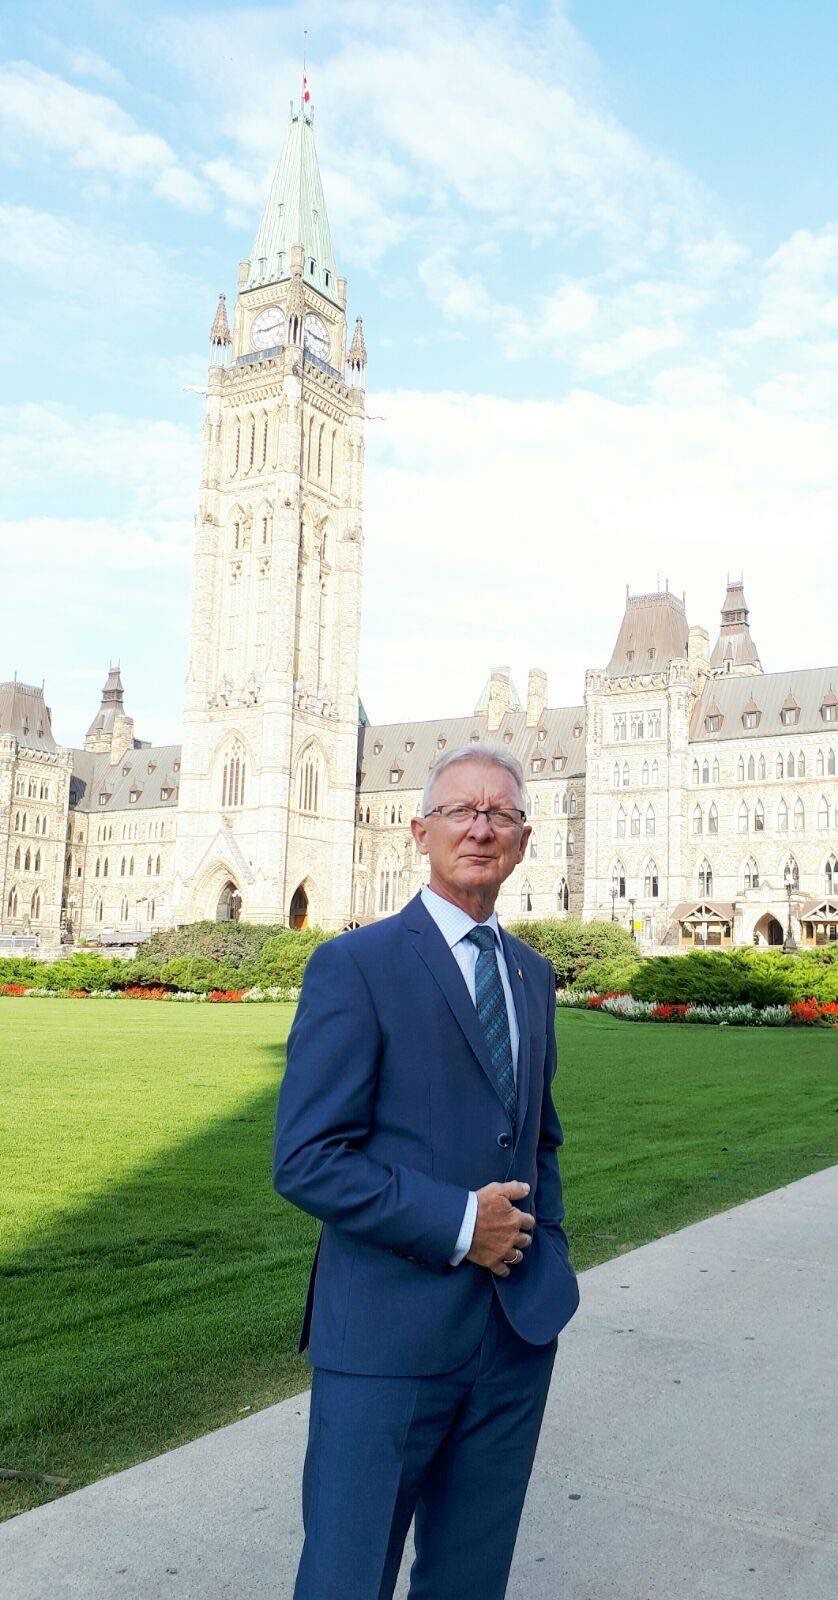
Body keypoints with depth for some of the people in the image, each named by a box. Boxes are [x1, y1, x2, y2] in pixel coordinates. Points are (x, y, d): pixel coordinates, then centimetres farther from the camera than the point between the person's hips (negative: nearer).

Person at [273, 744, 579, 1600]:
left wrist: (544, 1244, 7)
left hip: (519, 1332, 6)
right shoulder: (355, 965, -11)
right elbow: (306, 1160, -15)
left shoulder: (532, 974, 10)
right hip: (389, 1332, -6)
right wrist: (455, 1225, -18)